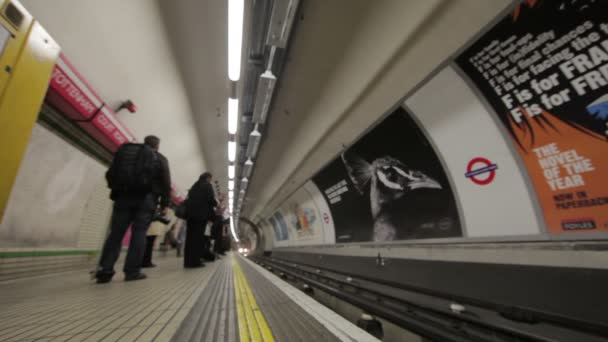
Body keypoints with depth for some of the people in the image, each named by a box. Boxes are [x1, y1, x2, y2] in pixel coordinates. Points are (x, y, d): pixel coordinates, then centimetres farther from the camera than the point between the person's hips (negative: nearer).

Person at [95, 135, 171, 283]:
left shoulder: (123, 152, 19)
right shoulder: (160, 159, 7)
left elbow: (110, 174, 16)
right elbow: (166, 183, 0)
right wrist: (164, 204, 4)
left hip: (123, 197, 4)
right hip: (146, 198, -3)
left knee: (116, 233, 6)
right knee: (138, 233, -2)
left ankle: (105, 270, 0)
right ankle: (132, 271, -2)